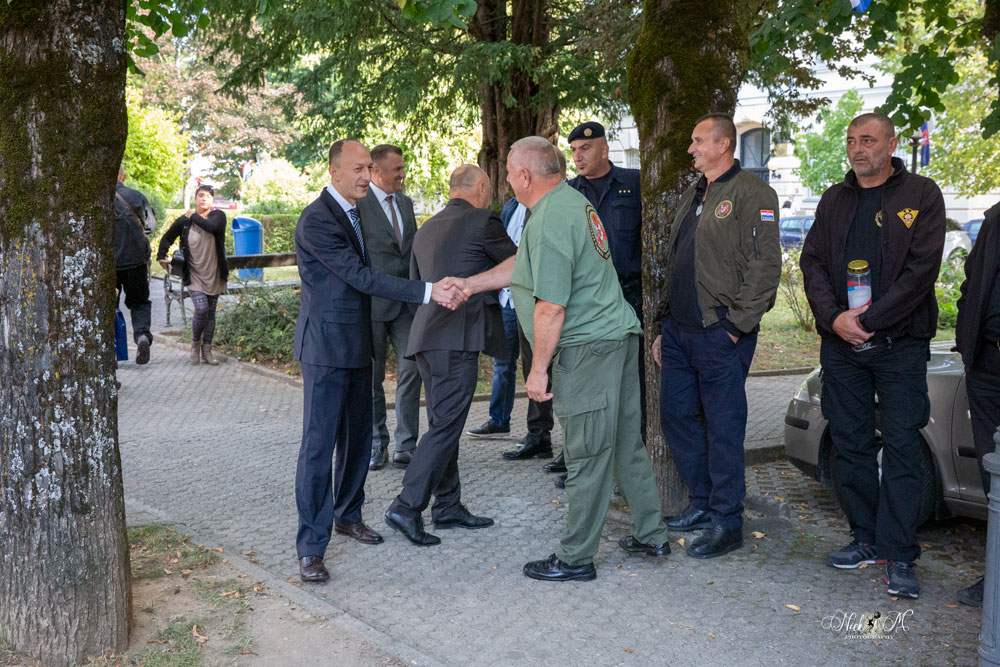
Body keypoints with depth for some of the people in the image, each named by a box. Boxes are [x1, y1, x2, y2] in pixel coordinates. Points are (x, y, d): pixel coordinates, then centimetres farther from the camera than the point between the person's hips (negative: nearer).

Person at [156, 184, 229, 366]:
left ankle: (206, 351, 17)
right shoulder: (184, 221, 1)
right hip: (193, 274, -1)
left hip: (213, 275, 1)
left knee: (211, 313, 7)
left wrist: (194, 216, -12)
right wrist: (161, 256, 5)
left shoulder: (218, 216, -2)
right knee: (201, 309, -16)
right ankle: (195, 343, 8)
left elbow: (213, 227, -26)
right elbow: (167, 237, 16)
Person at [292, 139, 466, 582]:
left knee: (357, 437, 16)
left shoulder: (358, 211, 11)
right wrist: (428, 292, -27)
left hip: (357, 344, 9)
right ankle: (311, 547, -1)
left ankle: (347, 514, 34)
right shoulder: (316, 221, -17)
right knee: (319, 443, -6)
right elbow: (361, 277, -23)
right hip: (325, 345, -9)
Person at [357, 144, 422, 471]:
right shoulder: (357, 203, -9)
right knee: (371, 378, 6)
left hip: (406, 302, 6)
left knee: (411, 371, 2)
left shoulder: (405, 202, 14)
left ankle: (405, 447, 12)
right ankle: (376, 445, 20)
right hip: (373, 303, -5)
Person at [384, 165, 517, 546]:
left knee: (444, 424, 14)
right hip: (456, 339, -8)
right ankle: (407, 507, -8)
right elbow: (517, 264, 7)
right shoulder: (482, 221, -3)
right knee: (445, 426, -6)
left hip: (428, 338, 8)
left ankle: (448, 507, 21)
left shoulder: (426, 229, 19)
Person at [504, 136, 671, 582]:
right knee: (627, 444, 17)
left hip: (587, 349, -10)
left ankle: (575, 559, 10)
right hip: (618, 335, 10)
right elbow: (522, 267, 24)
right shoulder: (572, 201, 14)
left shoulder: (549, 221, -18)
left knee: (588, 457, -1)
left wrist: (538, 369, -13)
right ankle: (651, 536, 29)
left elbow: (551, 308, -22)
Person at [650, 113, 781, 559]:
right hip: (680, 329, 9)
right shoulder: (693, 196, 19)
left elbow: (765, 267, -14)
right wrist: (664, 325, 19)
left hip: (719, 333, -8)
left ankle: (726, 522, 10)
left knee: (723, 427, -2)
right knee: (676, 416, 12)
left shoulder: (751, 193, -8)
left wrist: (737, 325, -17)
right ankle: (700, 504, 27)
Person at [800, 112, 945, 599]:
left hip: (900, 344, -4)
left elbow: (921, 269, -10)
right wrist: (834, 317, -10)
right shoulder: (834, 200, 13)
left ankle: (899, 555, 2)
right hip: (840, 343, 4)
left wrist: (868, 320, -15)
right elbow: (812, 262, 6)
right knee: (850, 445, 9)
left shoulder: (921, 195, -1)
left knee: (901, 448, -4)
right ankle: (866, 538, 22)